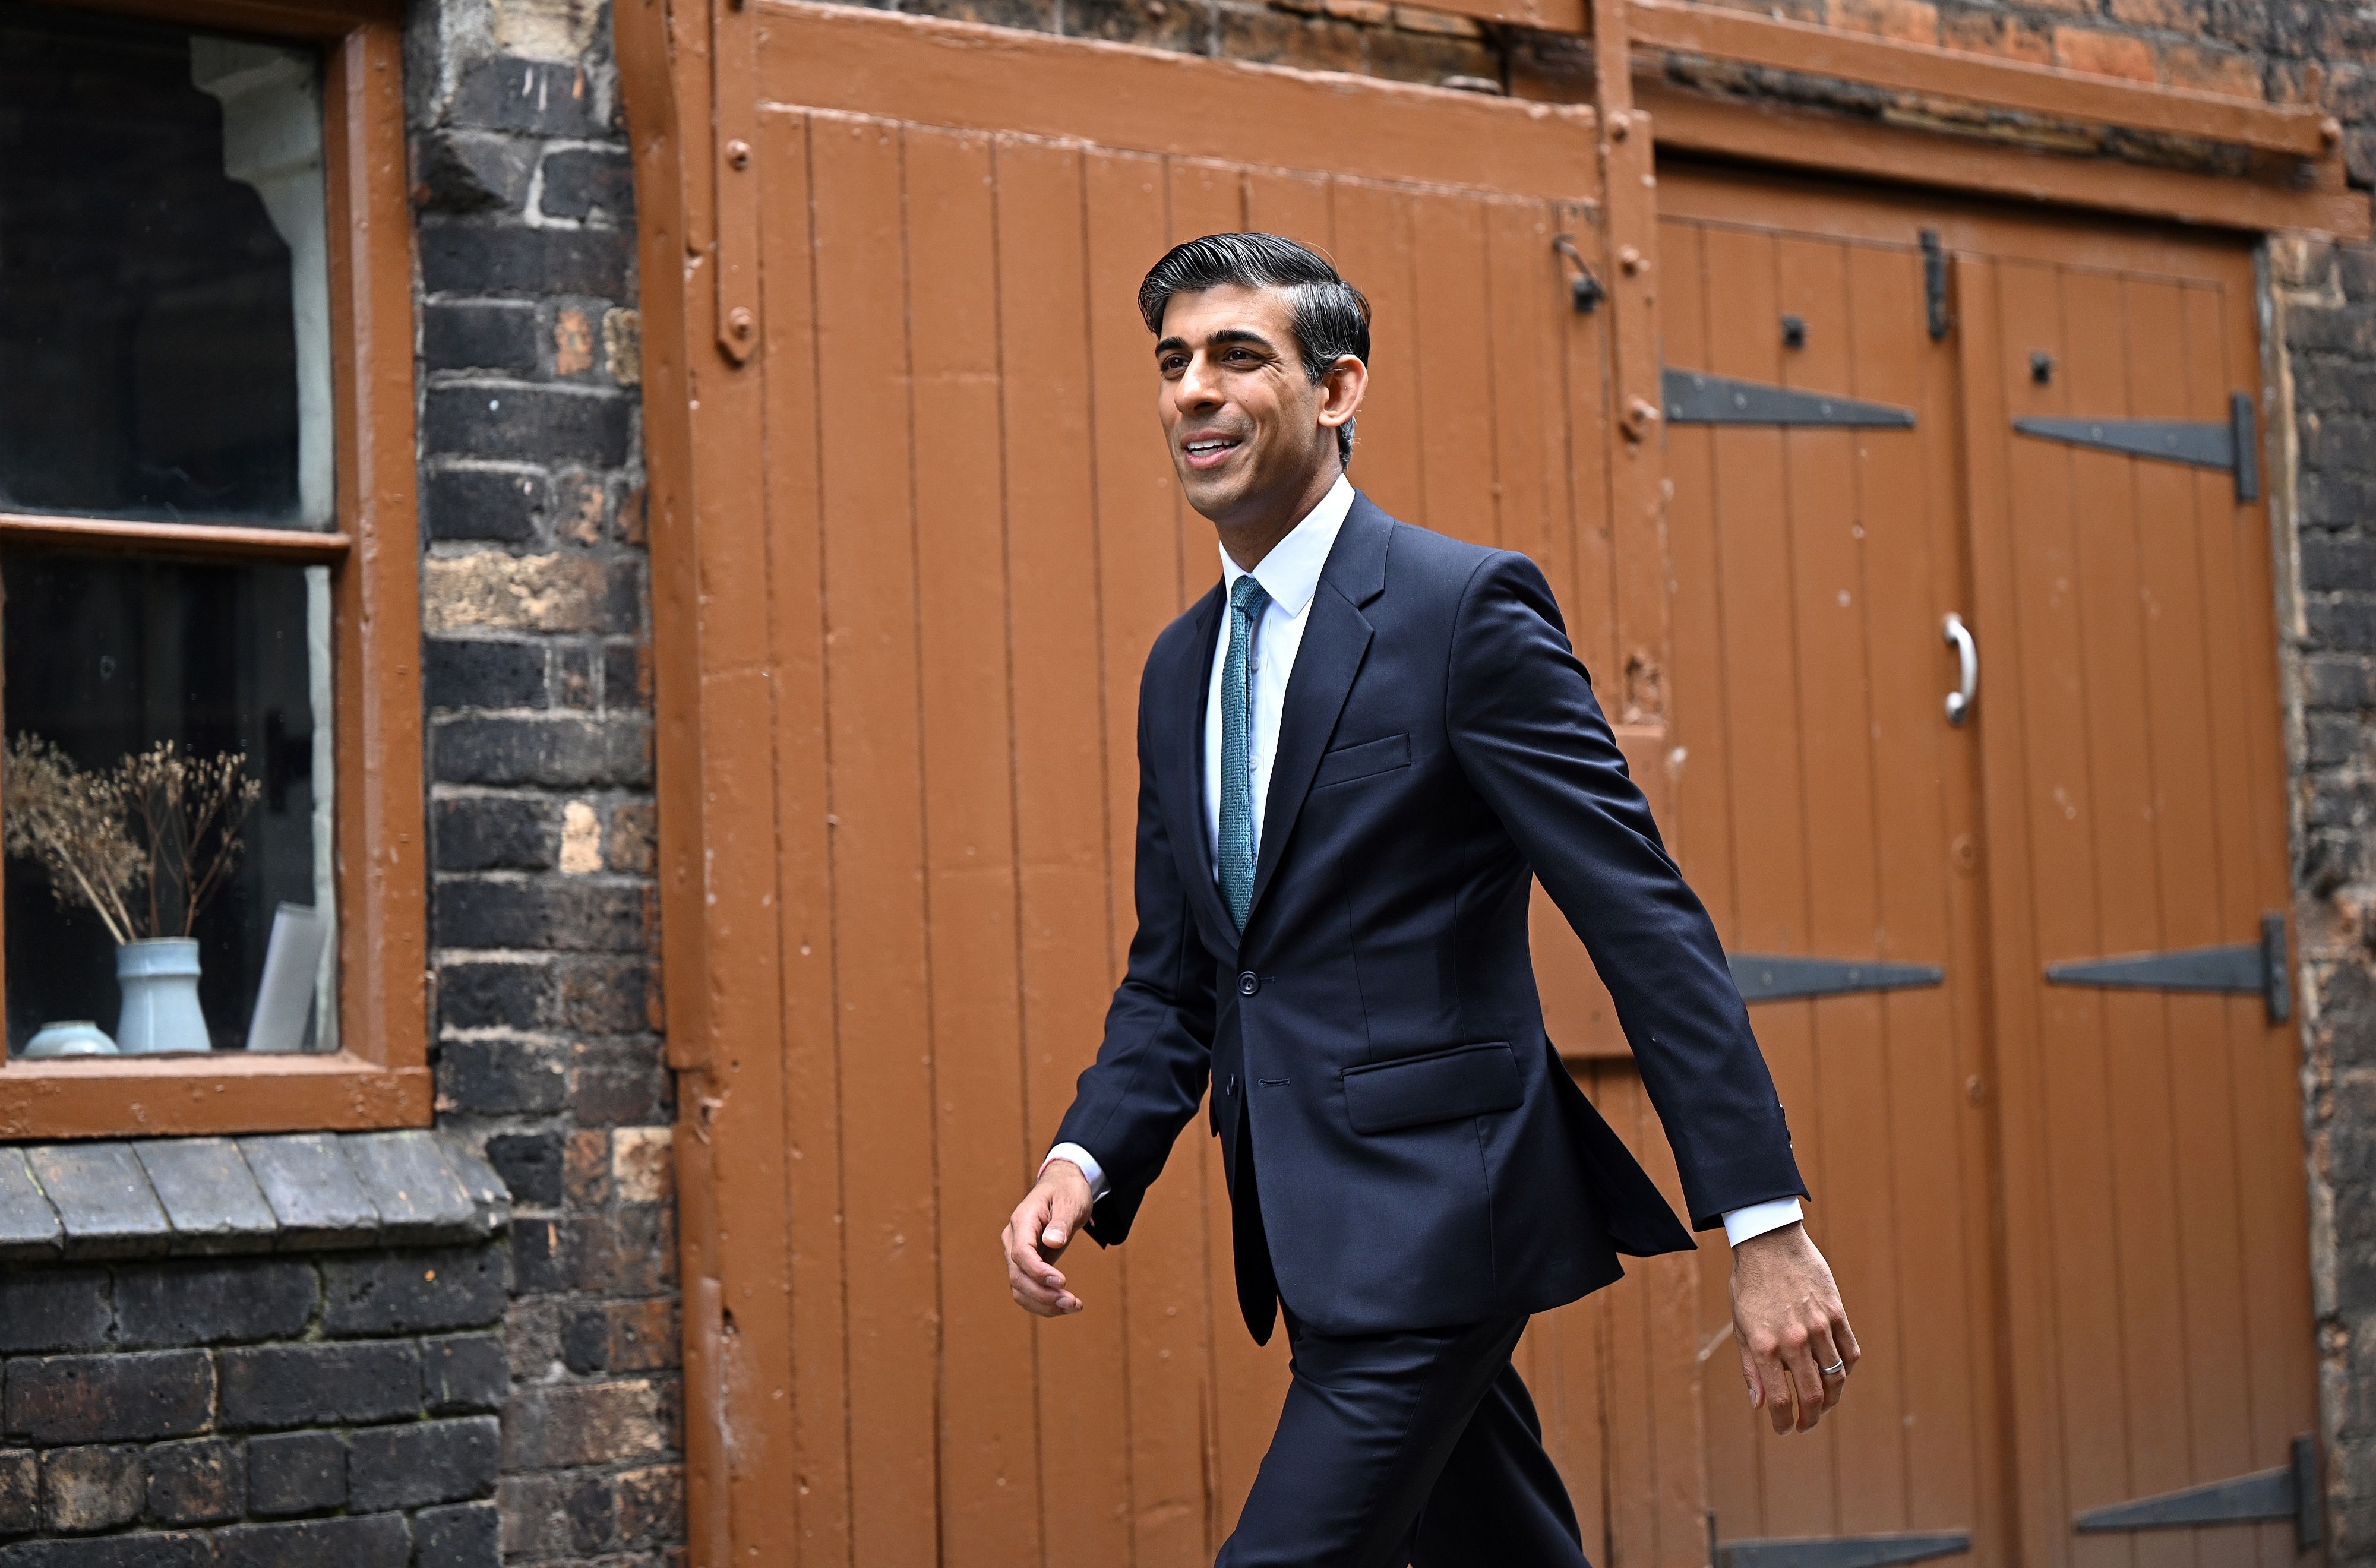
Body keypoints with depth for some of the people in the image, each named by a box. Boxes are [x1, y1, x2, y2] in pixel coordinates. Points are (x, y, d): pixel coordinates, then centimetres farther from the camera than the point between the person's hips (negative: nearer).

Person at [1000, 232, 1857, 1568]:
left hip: (1435, 1209, -8)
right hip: (1318, 1240, 8)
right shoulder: (1180, 669, 13)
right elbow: (1173, 980, 18)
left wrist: (1768, 1225, -19)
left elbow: (1647, 921, -14)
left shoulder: (1469, 608, -10)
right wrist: (1086, 1161, -1)